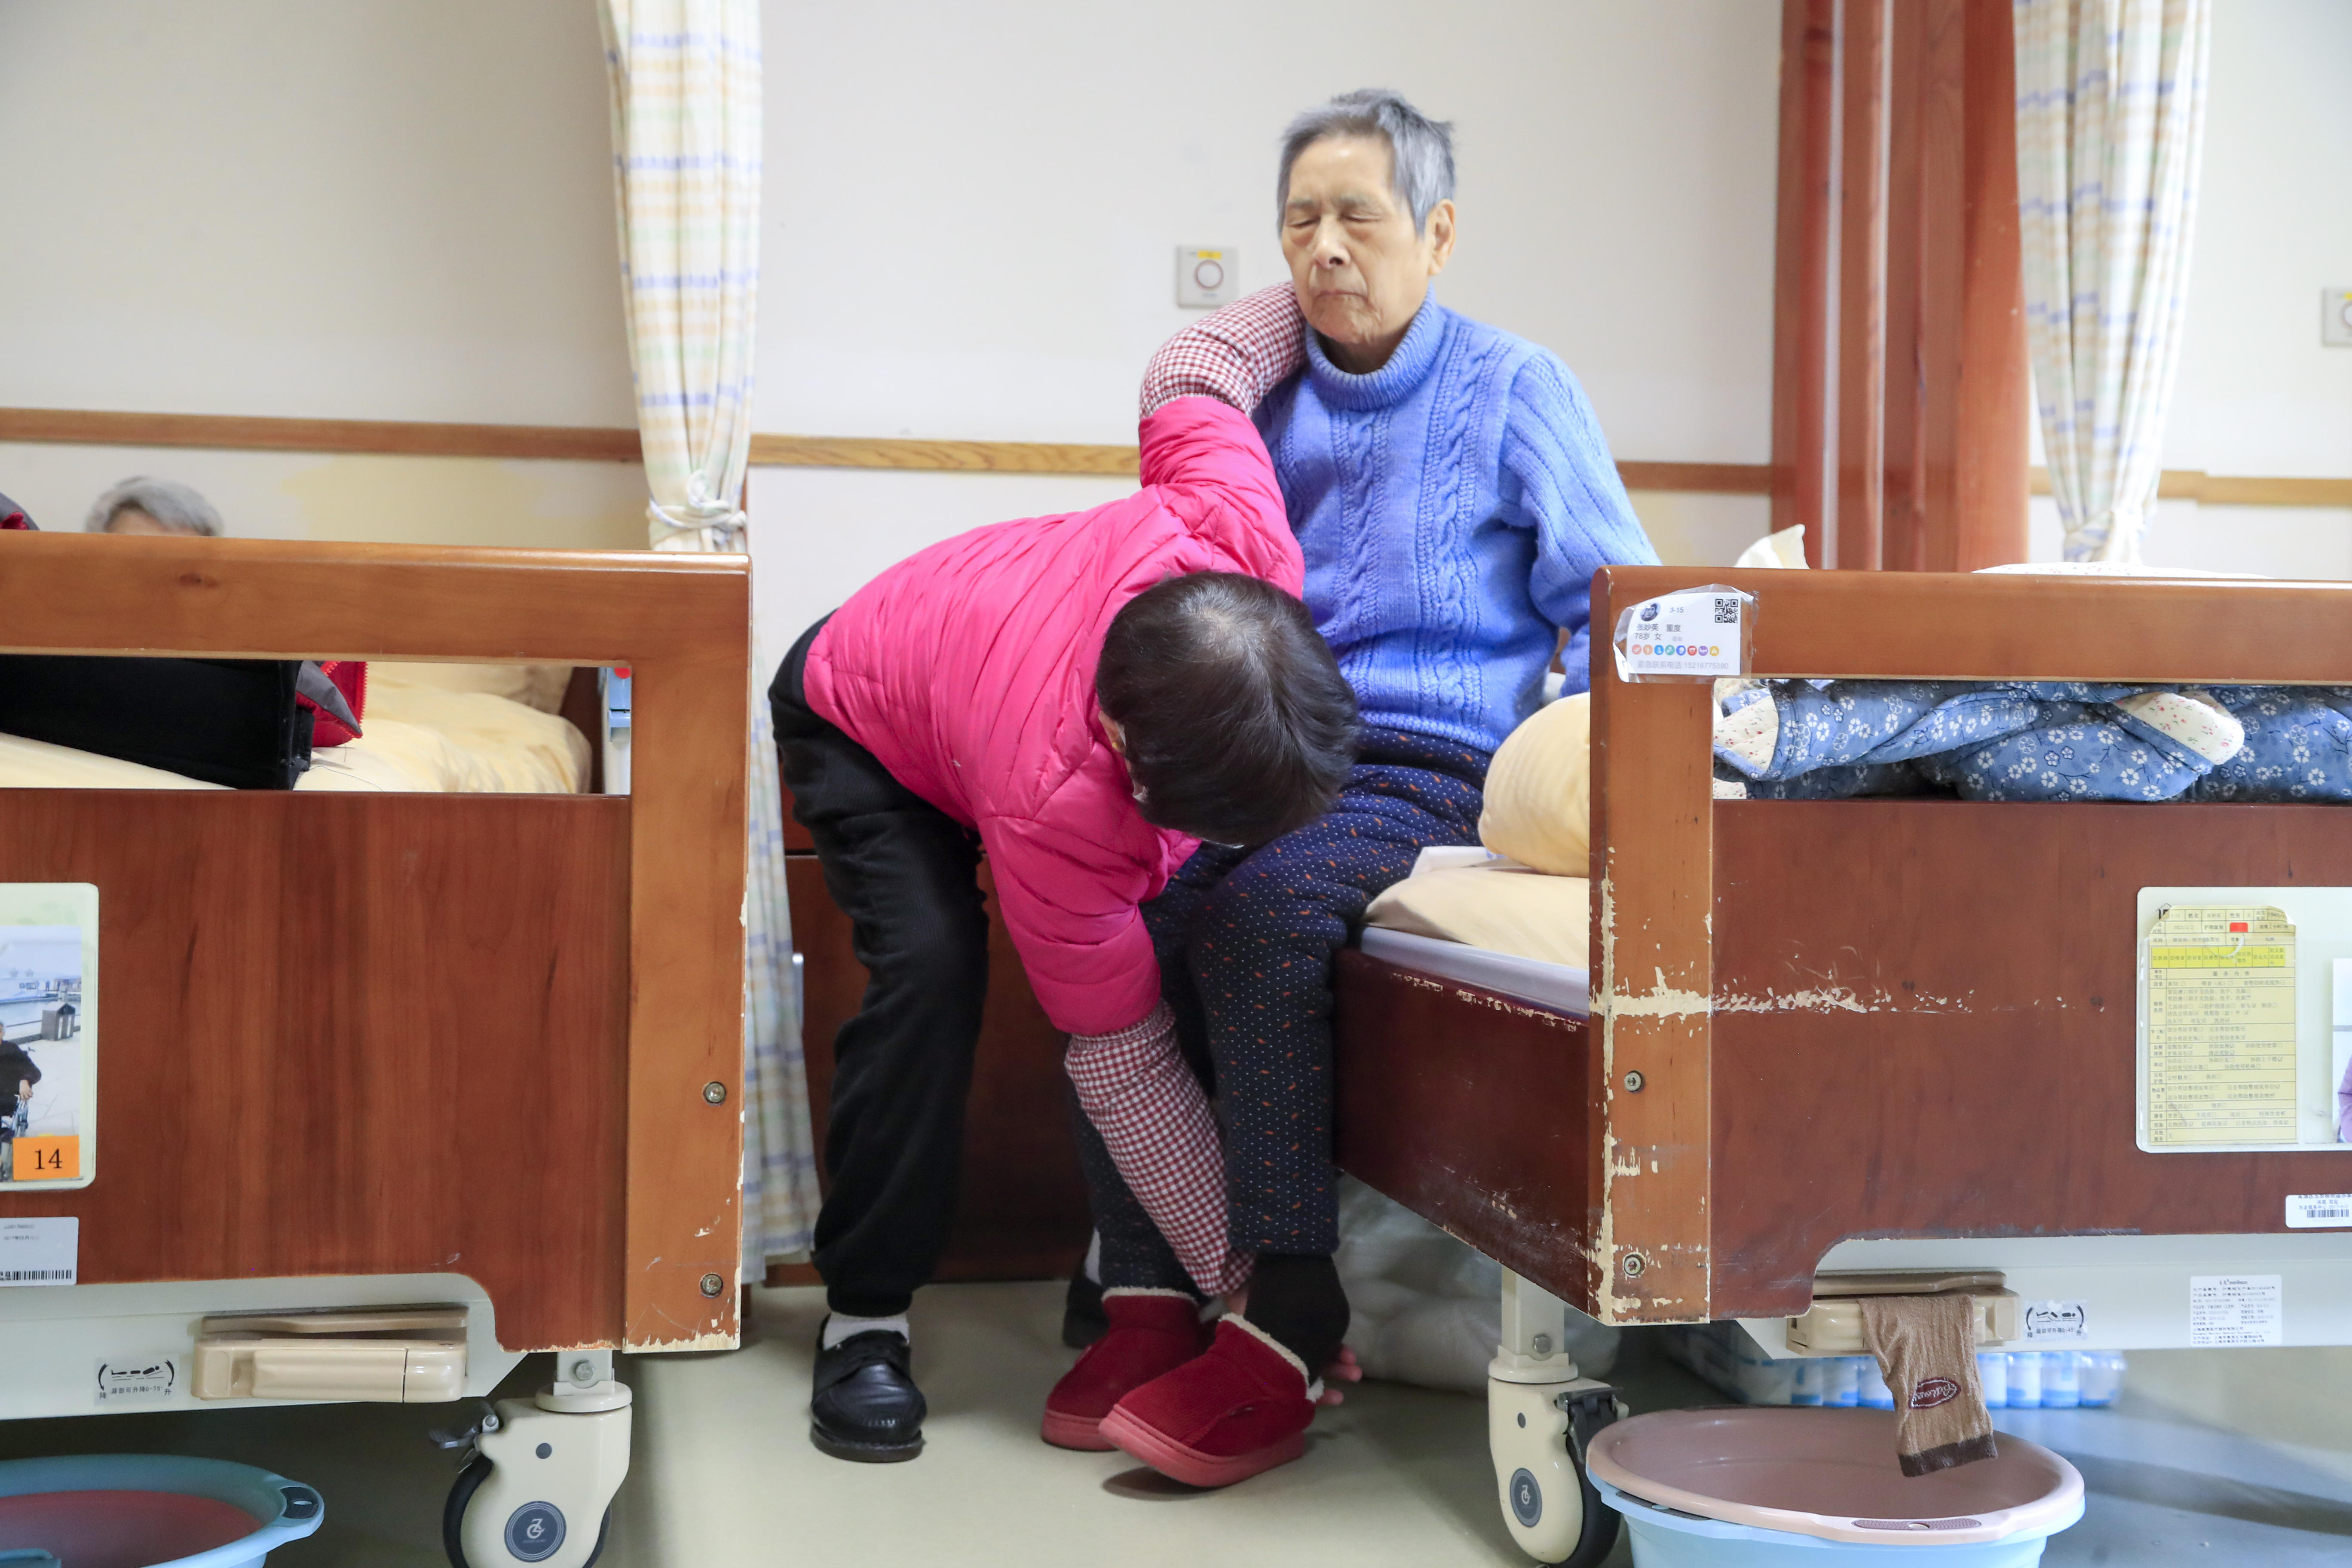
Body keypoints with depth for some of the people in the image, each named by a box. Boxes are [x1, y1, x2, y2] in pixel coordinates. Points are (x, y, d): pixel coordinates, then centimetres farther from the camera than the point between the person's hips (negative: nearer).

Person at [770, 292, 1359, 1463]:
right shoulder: (1056, 812, -46)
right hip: (859, 721, -6)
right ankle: (864, 1318, -14)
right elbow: (1122, 1055, -35)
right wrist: (1232, 1269, -28)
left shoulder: (1240, 539, -38)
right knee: (931, 963, -29)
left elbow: (1191, 377, -16)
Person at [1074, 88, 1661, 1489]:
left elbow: (1614, 606, 5)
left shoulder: (1513, 390, 7)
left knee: (1263, 917, -34)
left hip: (1432, 774, -4)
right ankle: (1149, 1302, -20)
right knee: (1117, 920, -25)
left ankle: (1287, 1334, -29)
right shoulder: (1271, 409, 20)